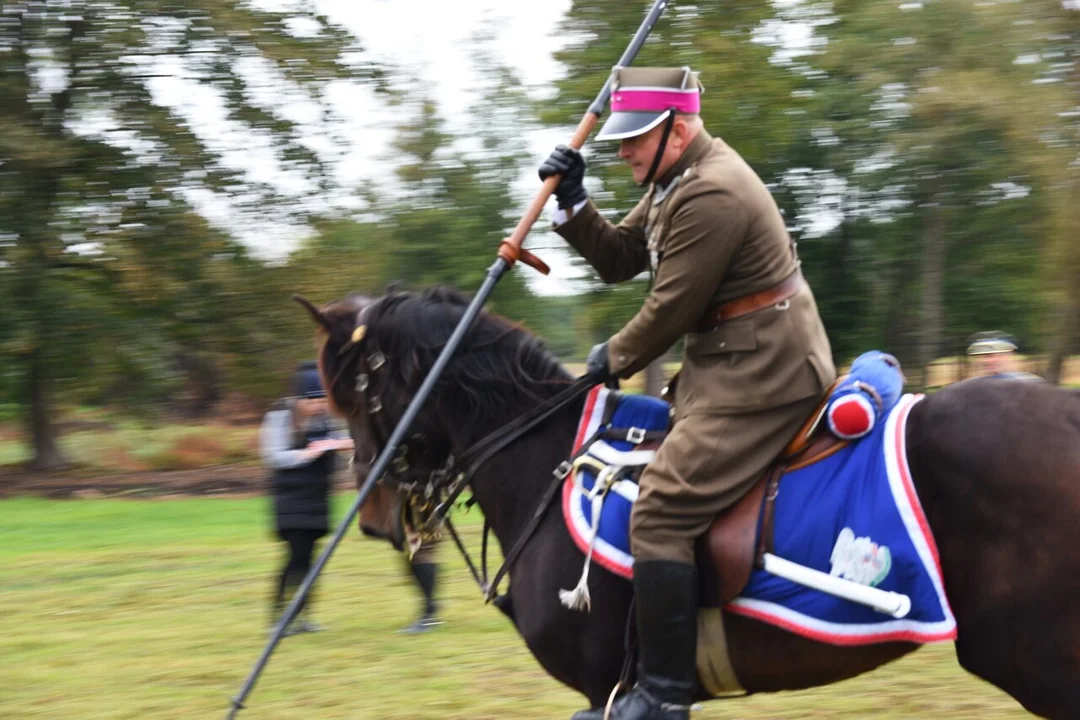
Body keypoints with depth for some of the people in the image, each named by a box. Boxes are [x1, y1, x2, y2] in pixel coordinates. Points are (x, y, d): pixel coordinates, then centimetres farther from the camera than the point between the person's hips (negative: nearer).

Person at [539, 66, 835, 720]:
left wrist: (616, 359, -1)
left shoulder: (711, 195, -21)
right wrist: (574, 202, 4)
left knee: (661, 512, -17)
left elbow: (670, 309, -18)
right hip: (730, 365, 12)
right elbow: (619, 260, 19)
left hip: (762, 373, -12)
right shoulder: (679, 181, 13)